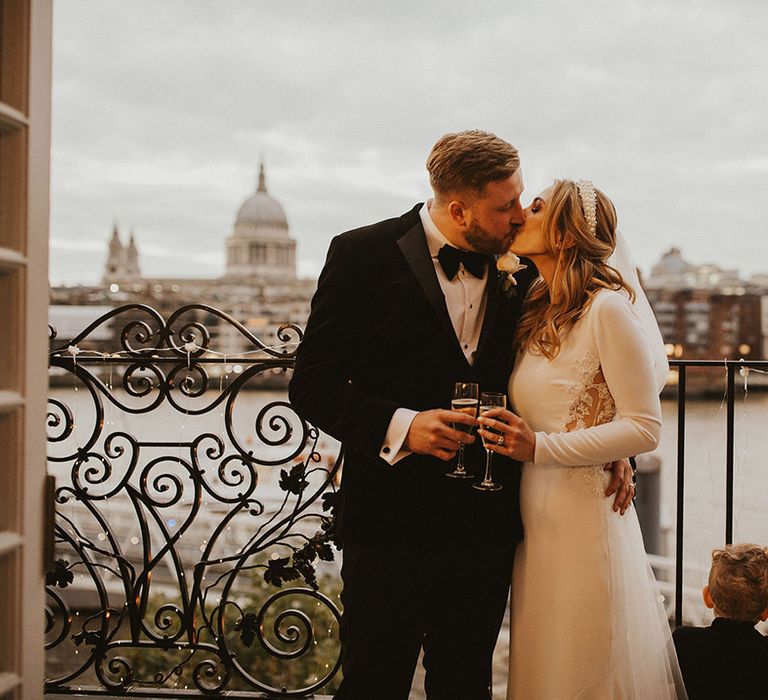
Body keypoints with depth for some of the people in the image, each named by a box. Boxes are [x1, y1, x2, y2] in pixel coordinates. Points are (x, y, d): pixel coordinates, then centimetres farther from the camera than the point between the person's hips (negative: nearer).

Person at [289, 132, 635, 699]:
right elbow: (313, 384, -8)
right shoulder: (364, 256, -7)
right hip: (393, 524, -3)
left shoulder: (519, 267, 4)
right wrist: (399, 426, -22)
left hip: (486, 527, 4)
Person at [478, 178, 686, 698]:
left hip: (584, 514, -8)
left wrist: (539, 447, -21)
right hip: (535, 514, 8)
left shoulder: (609, 308, -12)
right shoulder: (539, 315, 13)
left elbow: (645, 428, -15)